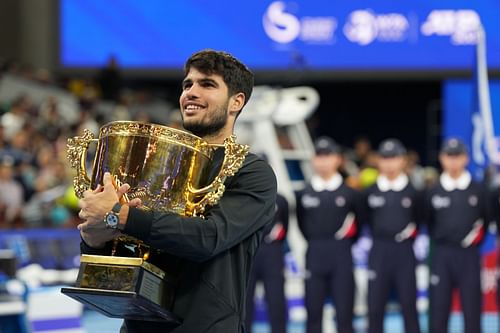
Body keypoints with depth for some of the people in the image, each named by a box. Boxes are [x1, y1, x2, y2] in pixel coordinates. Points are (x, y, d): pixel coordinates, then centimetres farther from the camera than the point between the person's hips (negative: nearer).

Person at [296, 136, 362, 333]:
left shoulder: (349, 192, -1)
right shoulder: (305, 193, 4)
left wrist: (345, 242, 8)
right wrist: (315, 243, 10)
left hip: (341, 256, -2)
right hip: (314, 256, 2)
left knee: (344, 310, 1)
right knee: (313, 311, 5)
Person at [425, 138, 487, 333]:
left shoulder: (478, 190, 0)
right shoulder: (434, 192, 2)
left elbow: (486, 218, 10)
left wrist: (474, 240, 7)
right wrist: (440, 242, 11)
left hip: (469, 256, -1)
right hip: (442, 256, 1)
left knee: (472, 309, 2)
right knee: (438, 310, 1)